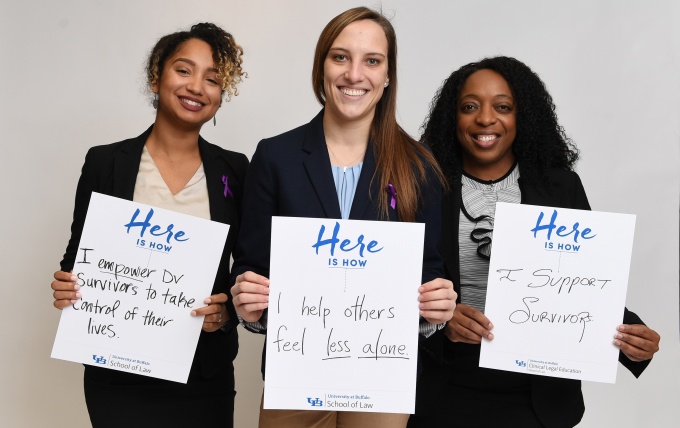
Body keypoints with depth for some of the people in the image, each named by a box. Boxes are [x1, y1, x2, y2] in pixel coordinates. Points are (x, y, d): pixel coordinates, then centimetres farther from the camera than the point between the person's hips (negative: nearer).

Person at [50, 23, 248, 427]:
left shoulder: (234, 169, 1)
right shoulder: (105, 162, -2)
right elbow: (78, 257, 6)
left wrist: (229, 309, -13)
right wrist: (67, 289, -14)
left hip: (204, 374, 1)